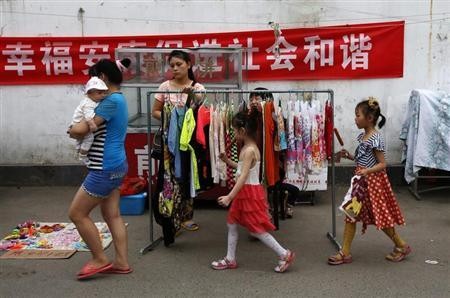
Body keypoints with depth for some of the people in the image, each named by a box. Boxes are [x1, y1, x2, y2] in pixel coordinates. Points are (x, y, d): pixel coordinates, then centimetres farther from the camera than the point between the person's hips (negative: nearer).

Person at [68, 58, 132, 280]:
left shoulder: (111, 101, -19)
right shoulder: (119, 99, 14)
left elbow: (81, 129, -22)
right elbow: (95, 127, 13)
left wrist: (72, 130, 0)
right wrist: (79, 129, -7)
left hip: (105, 168, -10)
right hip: (115, 166, 10)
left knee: (77, 213, 2)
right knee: (112, 215, 14)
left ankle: (100, 259, 12)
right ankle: (121, 263, 20)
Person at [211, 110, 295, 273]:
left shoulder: (249, 150, -21)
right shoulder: (248, 148, 8)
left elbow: (243, 177, -27)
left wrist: (229, 197, -29)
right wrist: (228, 161, 15)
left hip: (250, 192, -10)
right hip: (245, 192, 10)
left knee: (256, 229, -1)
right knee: (231, 224, 15)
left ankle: (284, 254, 8)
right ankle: (230, 259, 26)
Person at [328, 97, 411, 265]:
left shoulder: (375, 139, -18)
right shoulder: (362, 136, 8)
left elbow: (382, 164, -18)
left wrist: (367, 171, -31)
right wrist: (349, 156, 7)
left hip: (373, 181, -9)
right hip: (361, 180, 9)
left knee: (381, 216, 5)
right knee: (350, 214, 6)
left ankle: (401, 246, 27)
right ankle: (345, 253, 11)